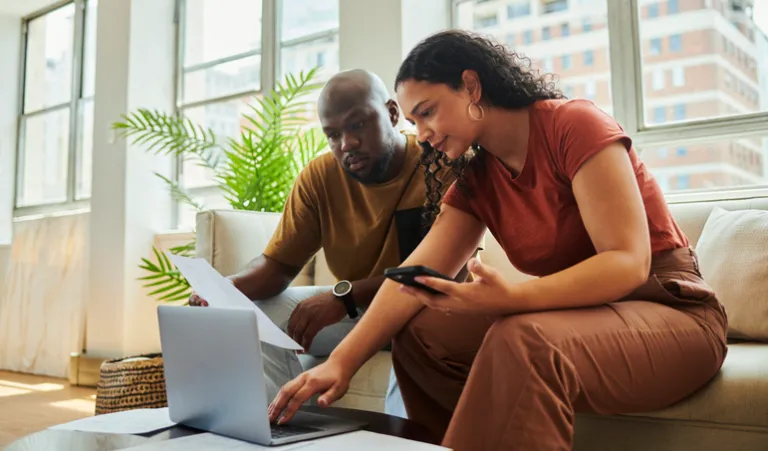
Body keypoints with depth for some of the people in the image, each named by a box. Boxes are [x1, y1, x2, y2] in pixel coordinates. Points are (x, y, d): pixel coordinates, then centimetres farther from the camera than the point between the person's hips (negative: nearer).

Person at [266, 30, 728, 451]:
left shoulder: (575, 125, -16)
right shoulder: (475, 178, 4)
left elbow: (628, 263, -23)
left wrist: (511, 298, -37)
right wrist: (341, 361, -18)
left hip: (669, 307, -6)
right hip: (579, 309, 6)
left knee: (523, 342, -36)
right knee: (419, 331, -7)